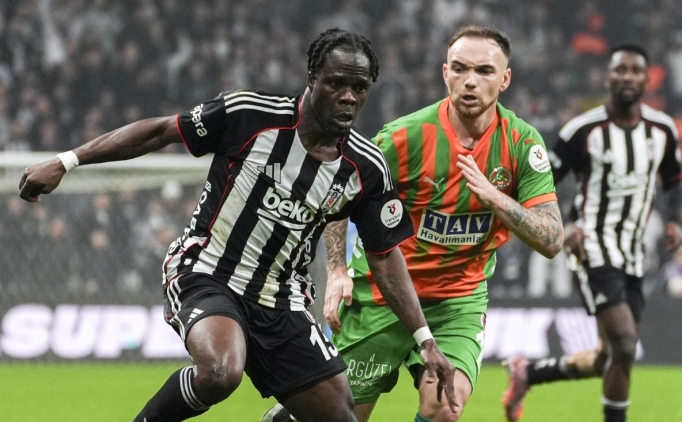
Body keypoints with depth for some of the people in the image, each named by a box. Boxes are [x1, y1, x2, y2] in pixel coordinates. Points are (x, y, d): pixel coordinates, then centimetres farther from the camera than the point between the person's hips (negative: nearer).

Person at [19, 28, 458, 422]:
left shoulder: (368, 169, -4)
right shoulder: (249, 113, -14)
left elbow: (385, 257, 5)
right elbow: (159, 132, -4)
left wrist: (425, 340, 1)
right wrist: (65, 162, -5)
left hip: (281, 303, 5)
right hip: (205, 274, -5)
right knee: (221, 373, -35)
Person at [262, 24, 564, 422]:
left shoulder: (522, 143, -10)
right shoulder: (406, 136, -17)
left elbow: (552, 240, -14)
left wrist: (493, 196, -29)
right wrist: (337, 270, -14)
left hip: (459, 299, 2)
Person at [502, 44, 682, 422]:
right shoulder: (583, 131, -11)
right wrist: (562, 228, -20)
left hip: (633, 255, 6)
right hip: (593, 249, -6)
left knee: (610, 360, 10)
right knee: (624, 348, -19)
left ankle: (527, 372, 32)